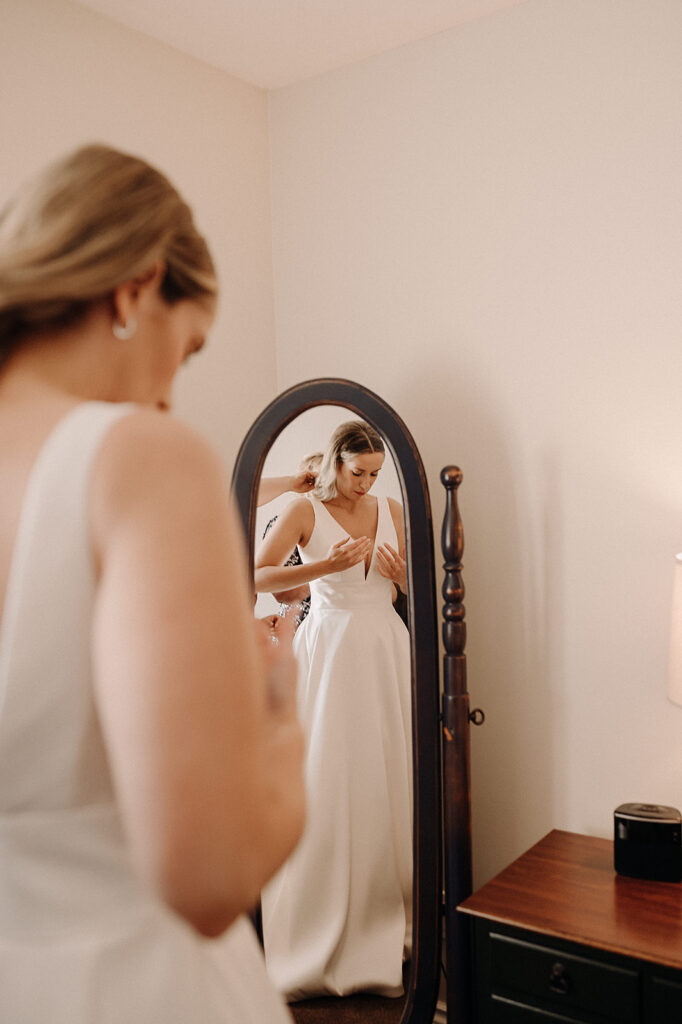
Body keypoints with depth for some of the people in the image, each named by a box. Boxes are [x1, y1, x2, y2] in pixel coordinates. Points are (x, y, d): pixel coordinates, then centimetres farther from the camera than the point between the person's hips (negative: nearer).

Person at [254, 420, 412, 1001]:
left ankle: (390, 918, 21)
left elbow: (418, 590, 14)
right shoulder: (305, 512, -3)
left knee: (389, 775, 5)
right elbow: (258, 577, -15)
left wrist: (398, 570, -7)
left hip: (385, 649, 4)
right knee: (327, 783, -3)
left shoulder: (392, 512, 10)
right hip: (330, 650, -4)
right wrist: (326, 565, -22)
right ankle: (326, 928, 11)